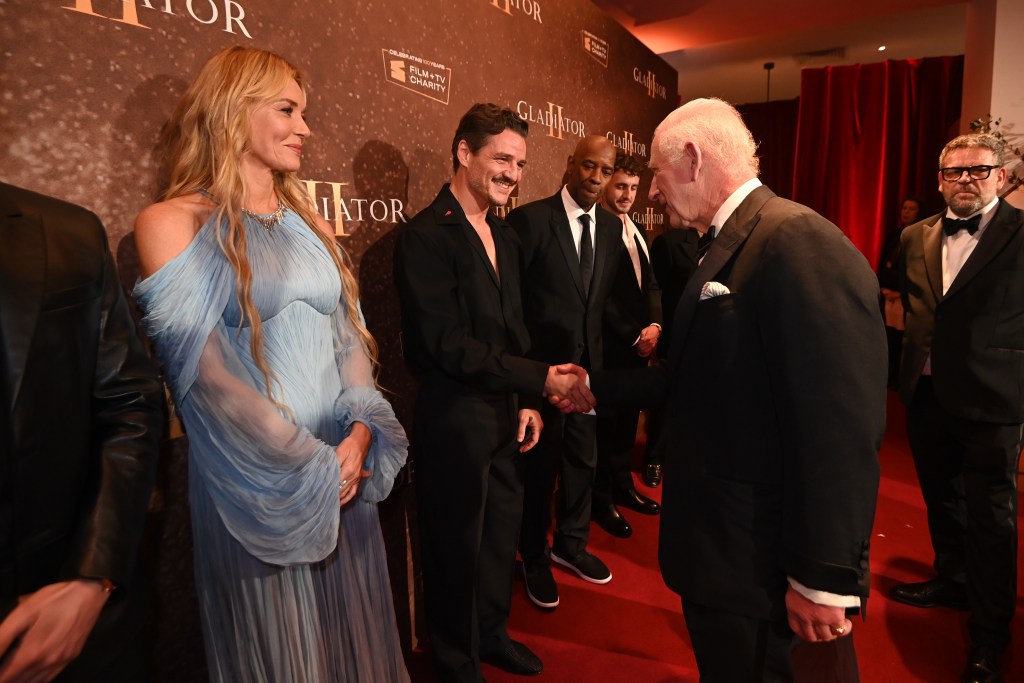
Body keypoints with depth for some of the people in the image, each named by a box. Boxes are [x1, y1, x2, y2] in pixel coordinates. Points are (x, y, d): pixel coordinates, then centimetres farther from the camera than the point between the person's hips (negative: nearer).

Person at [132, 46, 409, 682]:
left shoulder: (311, 224, 10)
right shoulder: (172, 223, -7)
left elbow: (349, 335, 7)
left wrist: (360, 434, -8)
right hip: (253, 481, -5)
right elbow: (206, 373, -14)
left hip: (344, 468, 5)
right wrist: (309, 466, -14)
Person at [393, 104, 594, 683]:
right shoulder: (426, 236, -17)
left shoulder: (505, 235, 9)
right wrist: (542, 379, -22)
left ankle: (492, 633, 47)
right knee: (458, 547, 12)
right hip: (456, 422, -7)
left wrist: (528, 402, 8)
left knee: (503, 534, 21)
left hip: (508, 416, 7)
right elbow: (450, 346, -22)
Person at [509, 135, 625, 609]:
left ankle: (570, 544, 41)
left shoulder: (611, 228, 6)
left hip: (589, 365, 6)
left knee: (582, 462, 18)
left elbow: (606, 296, 11)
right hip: (539, 366, -5)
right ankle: (535, 559, 33)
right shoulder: (528, 219, -12)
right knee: (539, 467, 10)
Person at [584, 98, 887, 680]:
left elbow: (842, 430, -26)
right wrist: (596, 388, 17)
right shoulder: (727, 247, 8)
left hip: (757, 562, -9)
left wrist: (824, 582, -22)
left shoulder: (799, 241, -23)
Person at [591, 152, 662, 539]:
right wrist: (634, 335, -12)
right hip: (609, 345, -7)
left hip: (640, 343, 8)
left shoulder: (636, 230, 15)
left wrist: (654, 325, -1)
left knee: (628, 419, 16)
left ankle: (623, 485, 32)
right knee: (606, 423, 4)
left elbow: (651, 284, 15)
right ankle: (602, 499, 19)